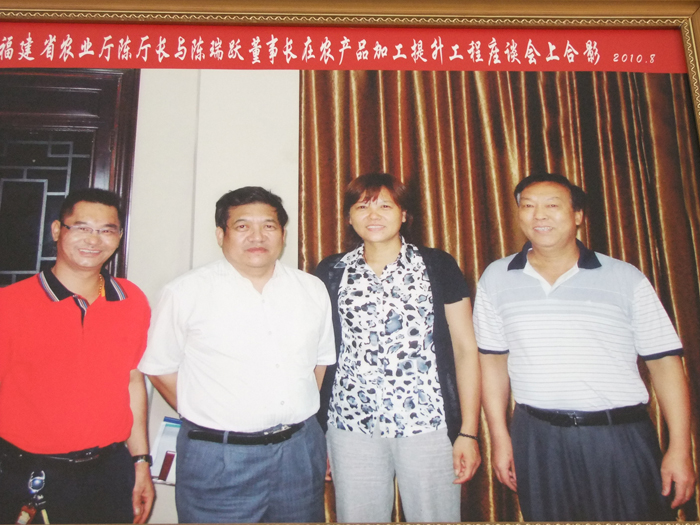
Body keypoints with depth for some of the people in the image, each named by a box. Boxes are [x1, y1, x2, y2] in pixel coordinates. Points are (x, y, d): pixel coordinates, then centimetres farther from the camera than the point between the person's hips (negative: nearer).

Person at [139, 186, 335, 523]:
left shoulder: (313, 290, 4)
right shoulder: (187, 293, -6)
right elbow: (160, 368, -1)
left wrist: (297, 416, 8)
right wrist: (210, 420, 0)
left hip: (300, 452, 4)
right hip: (218, 457, -3)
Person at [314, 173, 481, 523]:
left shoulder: (438, 266, 2)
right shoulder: (330, 273, 7)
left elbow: (465, 349, 2)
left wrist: (468, 432, -3)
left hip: (428, 424, -1)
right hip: (351, 427, 2)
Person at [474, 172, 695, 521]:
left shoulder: (626, 278, 0)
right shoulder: (496, 279, 3)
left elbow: (664, 360, 1)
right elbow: (493, 360, 6)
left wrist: (680, 448, -3)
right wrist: (500, 438, 4)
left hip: (622, 438, 0)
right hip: (539, 440, 1)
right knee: (546, 516, 13)